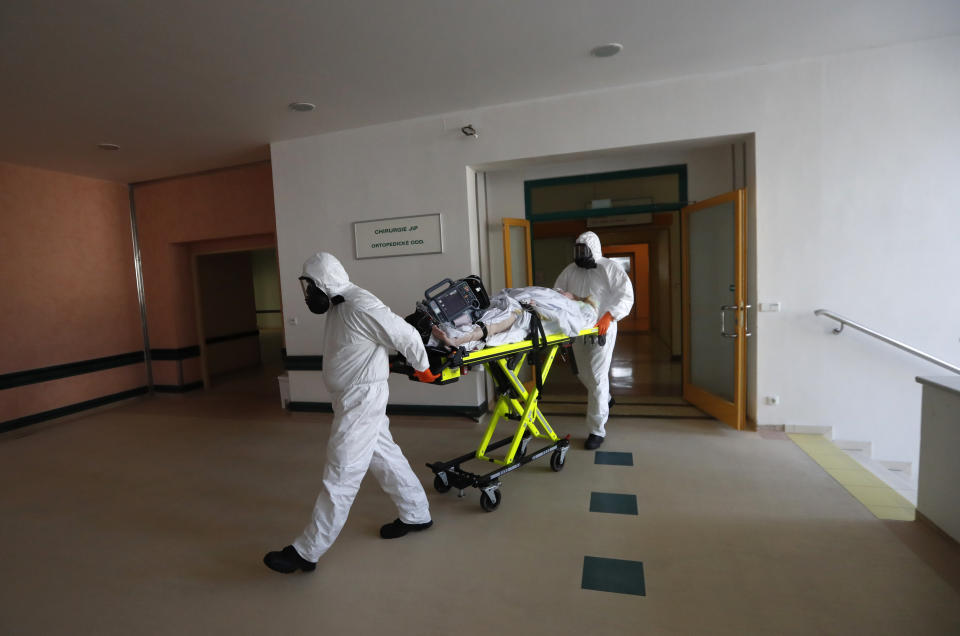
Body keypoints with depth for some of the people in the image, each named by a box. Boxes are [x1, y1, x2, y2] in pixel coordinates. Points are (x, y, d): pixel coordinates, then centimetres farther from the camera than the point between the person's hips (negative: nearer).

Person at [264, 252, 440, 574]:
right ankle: (416, 514, 36)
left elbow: (407, 335, -17)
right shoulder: (337, 306, 8)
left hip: (363, 399, -10)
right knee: (385, 456, 20)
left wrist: (423, 370, -4)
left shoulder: (360, 306, -22)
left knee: (340, 477, 0)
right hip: (351, 399, 10)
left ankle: (306, 552, 11)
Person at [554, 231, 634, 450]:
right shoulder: (569, 271, 10)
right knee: (583, 373, 17)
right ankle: (604, 399, 49)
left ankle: (597, 430, -1)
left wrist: (609, 316, -29)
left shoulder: (610, 268, -5)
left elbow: (626, 296, -14)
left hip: (602, 329, -6)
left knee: (597, 377, -9)